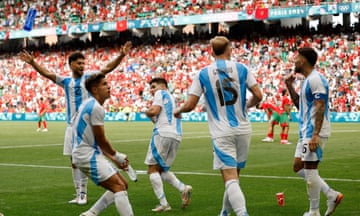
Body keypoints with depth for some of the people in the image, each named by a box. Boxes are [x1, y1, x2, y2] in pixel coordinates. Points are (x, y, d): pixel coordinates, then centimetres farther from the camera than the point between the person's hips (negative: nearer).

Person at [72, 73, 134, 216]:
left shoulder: (90, 105, 18)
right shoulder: (95, 107, -13)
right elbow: (101, 140, -12)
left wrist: (114, 159, 16)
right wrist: (116, 156, 3)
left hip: (92, 152, 10)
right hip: (87, 154, -10)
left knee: (122, 185, 10)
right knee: (119, 187, -17)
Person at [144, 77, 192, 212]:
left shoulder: (161, 93, 7)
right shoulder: (173, 99, 31)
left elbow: (154, 111, -8)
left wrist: (147, 112, 11)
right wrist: (153, 119, 28)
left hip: (163, 134, -8)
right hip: (176, 136, 8)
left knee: (153, 168, -3)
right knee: (161, 170, 15)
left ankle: (163, 204, -13)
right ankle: (183, 188, -8)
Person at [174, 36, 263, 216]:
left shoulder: (203, 74, -3)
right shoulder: (241, 69, 2)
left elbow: (190, 105, -5)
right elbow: (258, 95, 0)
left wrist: (178, 111, 17)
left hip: (222, 133, -3)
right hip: (243, 130, 3)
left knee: (230, 179, -9)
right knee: (234, 176, 17)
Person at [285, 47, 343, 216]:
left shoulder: (315, 79, -15)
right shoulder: (307, 80, 17)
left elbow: (320, 108, -21)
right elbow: (300, 105, 27)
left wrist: (315, 135, -27)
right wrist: (290, 87, 18)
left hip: (314, 132, -10)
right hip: (306, 132, 10)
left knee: (310, 170, -6)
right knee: (298, 167, 12)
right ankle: (332, 195, 13)